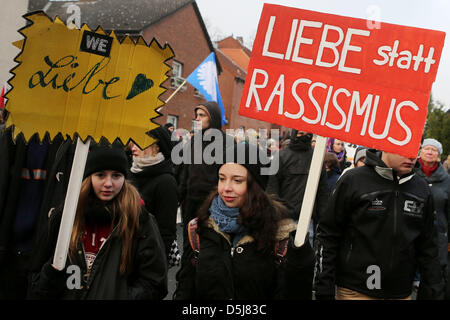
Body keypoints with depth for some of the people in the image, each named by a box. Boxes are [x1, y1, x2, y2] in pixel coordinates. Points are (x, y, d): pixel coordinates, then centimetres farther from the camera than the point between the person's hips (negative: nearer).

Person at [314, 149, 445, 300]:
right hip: (354, 291, -4)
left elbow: (428, 247, 10)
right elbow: (327, 235, -7)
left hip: (401, 293, 4)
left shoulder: (422, 189, 4)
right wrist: (324, 291, -9)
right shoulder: (353, 181, -9)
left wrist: (434, 293, 6)